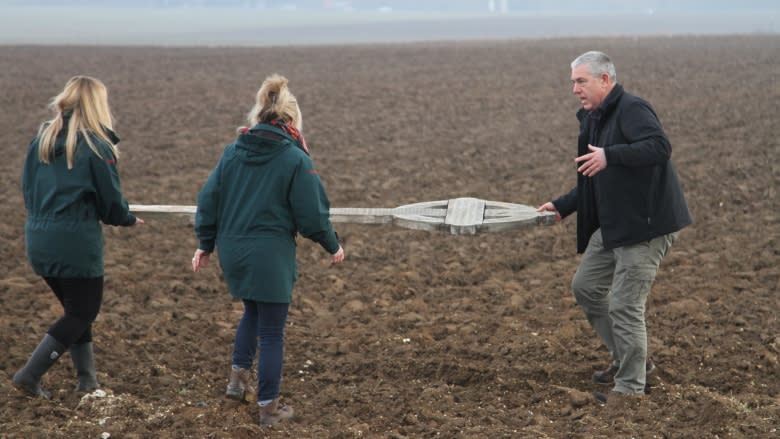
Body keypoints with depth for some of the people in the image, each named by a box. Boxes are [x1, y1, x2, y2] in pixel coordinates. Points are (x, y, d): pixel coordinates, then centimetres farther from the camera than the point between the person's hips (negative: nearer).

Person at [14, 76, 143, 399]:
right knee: (83, 312, 7)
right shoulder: (96, 146, -11)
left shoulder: (42, 139, 5)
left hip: (38, 241, 6)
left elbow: (27, 189, 9)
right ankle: (29, 375, 0)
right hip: (77, 244, -6)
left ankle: (86, 377, 23)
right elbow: (111, 203, -7)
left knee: (75, 307, 20)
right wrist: (129, 220, 13)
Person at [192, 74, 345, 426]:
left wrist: (205, 245, 17)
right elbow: (312, 215, -9)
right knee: (272, 332, 7)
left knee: (253, 311, 30)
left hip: (233, 252, 5)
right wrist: (333, 246, 8)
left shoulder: (233, 152, 2)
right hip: (270, 257, -5)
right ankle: (268, 407, 14)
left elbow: (208, 201, 5)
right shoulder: (296, 159, -11)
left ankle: (239, 376, 26)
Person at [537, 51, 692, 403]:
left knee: (624, 305, -8)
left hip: (647, 224, -11)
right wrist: (562, 206, 15)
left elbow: (660, 146, -31)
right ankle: (626, 358, 30)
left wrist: (610, 156, -36)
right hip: (613, 225, 11)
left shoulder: (632, 109, -14)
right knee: (586, 286, 17)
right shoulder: (593, 120, 16)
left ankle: (630, 387, 4)